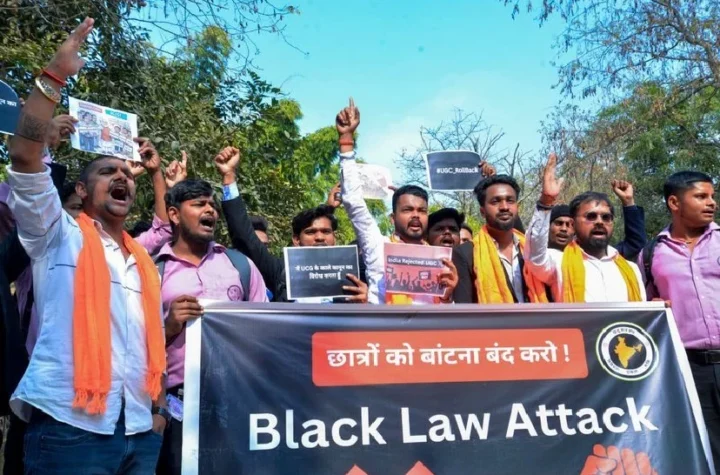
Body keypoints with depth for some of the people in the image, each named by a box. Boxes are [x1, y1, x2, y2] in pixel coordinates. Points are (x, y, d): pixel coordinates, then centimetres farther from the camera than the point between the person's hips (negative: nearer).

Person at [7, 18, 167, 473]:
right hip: (70, 424, -5)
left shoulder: (144, 261, 18)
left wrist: (160, 407, 11)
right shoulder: (59, 237, 4)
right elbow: (25, 156, -10)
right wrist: (55, 76, -13)